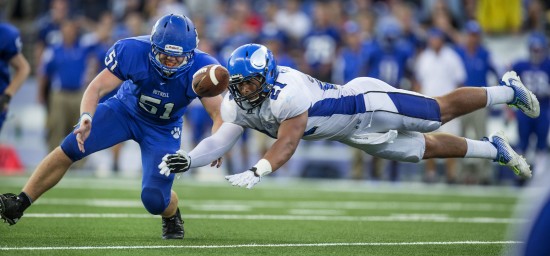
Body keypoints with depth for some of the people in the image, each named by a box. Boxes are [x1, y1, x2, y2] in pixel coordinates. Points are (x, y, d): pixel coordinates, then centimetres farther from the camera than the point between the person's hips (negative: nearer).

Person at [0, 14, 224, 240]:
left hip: (162, 129, -1)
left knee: (154, 200, -14)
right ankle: (19, 204, -7)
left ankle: (172, 216, 25)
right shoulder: (133, 51, -31)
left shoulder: (200, 69, -30)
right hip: (125, 109, 1)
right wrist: (86, 117, -46)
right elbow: (97, 88, -26)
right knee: (69, 149, -18)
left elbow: (220, 115, -24)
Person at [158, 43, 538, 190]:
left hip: (368, 104, -7)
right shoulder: (238, 103, -13)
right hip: (358, 134, 7)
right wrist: (187, 160, -37)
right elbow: (220, 141, -20)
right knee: (425, 149, 17)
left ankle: (507, 91, 29)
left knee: (441, 112, 6)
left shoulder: (288, 92, -37)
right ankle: (494, 150, 36)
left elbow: (286, 146, -40)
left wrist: (255, 173, -52)